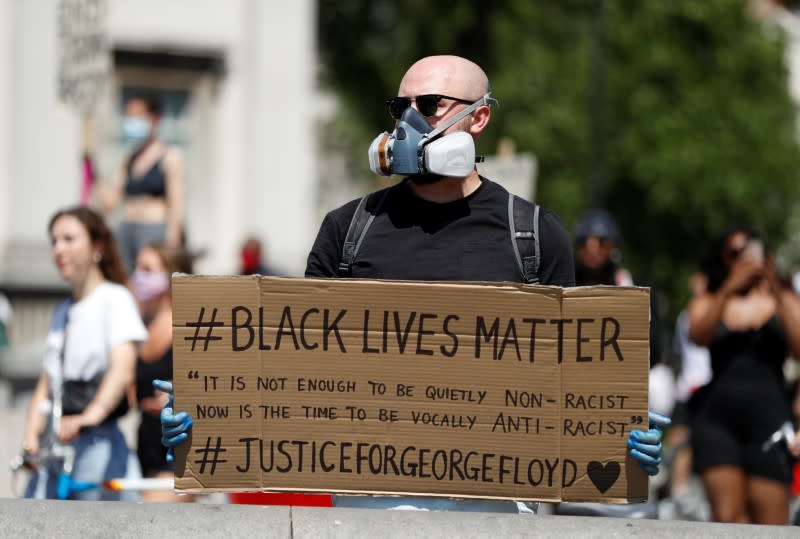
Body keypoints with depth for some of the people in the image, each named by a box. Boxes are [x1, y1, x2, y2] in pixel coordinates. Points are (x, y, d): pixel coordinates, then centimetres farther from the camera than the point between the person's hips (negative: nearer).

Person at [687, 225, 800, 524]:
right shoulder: (707, 303, 16)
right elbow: (698, 335, -6)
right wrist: (728, 290, -16)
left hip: (768, 412, 0)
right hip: (717, 416, 0)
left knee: (770, 520, -8)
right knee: (726, 516, -15)